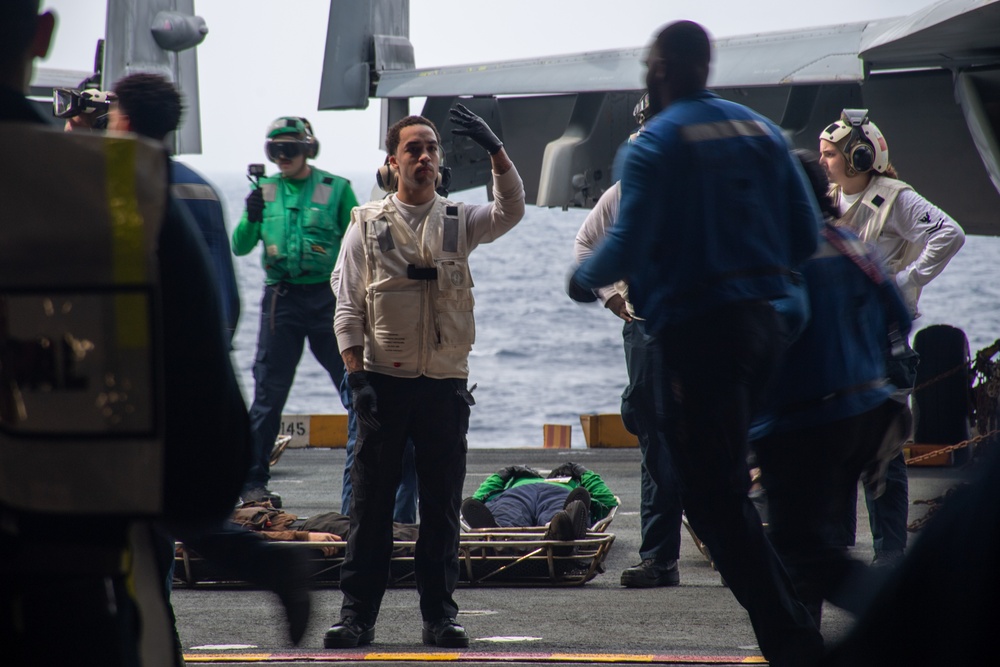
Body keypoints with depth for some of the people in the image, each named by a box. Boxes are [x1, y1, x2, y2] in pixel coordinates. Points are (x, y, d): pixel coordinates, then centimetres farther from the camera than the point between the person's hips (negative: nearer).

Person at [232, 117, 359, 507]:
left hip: (327, 297, -1)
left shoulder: (337, 189, 2)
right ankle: (252, 482, 6)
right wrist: (251, 219, -13)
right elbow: (240, 248, 7)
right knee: (268, 394, 2)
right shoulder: (265, 191, 10)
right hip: (281, 298, 1)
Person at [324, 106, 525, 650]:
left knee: (442, 504, 3)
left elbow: (510, 211, -11)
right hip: (383, 382, -1)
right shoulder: (367, 224, 5)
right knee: (371, 502, 0)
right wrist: (357, 376, -8)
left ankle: (439, 614, 9)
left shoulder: (459, 223, 9)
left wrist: (495, 150, -24)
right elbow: (348, 309, 2)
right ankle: (357, 613, 4)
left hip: (445, 382, 1)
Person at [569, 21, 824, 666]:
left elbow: (627, 248, -14)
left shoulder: (655, 143, -8)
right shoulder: (761, 130, 10)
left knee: (715, 498, -4)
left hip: (696, 328, -7)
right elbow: (807, 234, 10)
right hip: (762, 320, 7)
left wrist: (583, 279, 7)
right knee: (726, 482, 20)